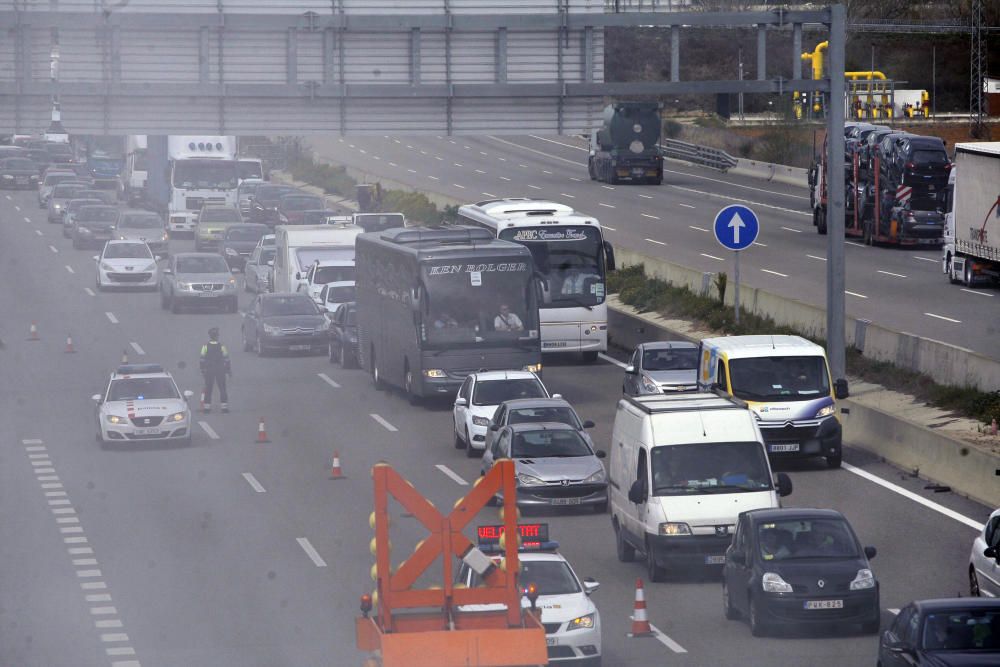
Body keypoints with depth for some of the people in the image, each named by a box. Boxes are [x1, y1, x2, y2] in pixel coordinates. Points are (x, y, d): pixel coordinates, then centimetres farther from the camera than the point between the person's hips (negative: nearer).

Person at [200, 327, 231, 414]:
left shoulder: (205, 347, -7)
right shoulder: (222, 347, -8)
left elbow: (202, 360, -3)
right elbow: (226, 360, -3)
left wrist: (202, 369, 9)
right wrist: (229, 370, 8)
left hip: (208, 370, 1)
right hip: (220, 370, 0)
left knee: (208, 388, 7)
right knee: (222, 388, 6)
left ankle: (207, 407, 7)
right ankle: (224, 406, 3)